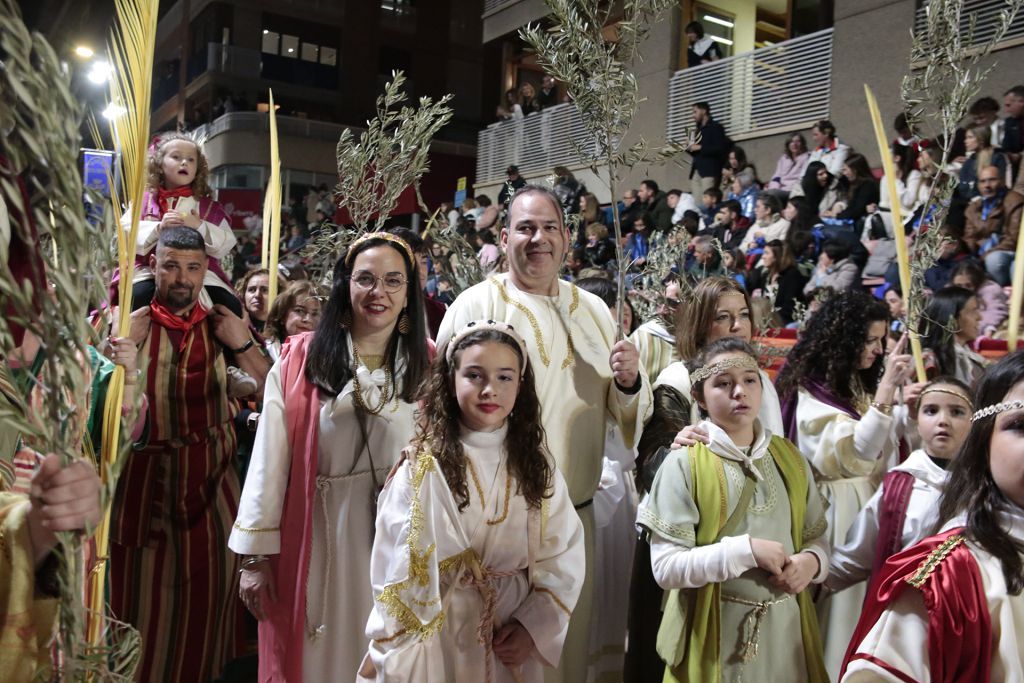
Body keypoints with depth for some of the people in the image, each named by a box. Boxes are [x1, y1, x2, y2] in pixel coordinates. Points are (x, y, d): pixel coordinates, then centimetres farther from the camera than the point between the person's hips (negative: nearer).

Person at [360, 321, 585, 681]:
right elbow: (398, 574, -12)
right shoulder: (422, 468, -14)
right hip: (437, 641, -3)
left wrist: (533, 628, -11)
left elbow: (563, 558, -2)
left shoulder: (537, 467, -3)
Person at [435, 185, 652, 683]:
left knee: (571, 640, 18)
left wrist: (629, 382, -11)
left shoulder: (593, 310, 7)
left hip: (577, 513, 4)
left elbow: (623, 411, 11)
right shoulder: (476, 305, -7)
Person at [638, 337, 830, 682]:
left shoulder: (790, 458, 4)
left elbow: (817, 537, 11)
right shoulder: (683, 464, -12)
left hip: (786, 626, 4)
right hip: (716, 632, -4)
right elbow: (666, 567, -16)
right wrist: (746, 550, -22)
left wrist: (811, 561, -11)